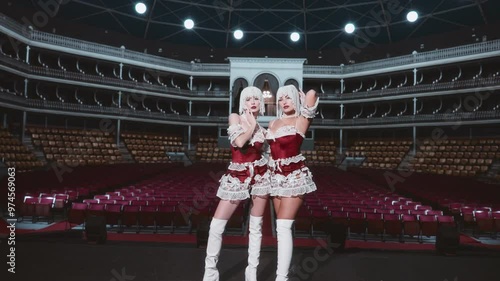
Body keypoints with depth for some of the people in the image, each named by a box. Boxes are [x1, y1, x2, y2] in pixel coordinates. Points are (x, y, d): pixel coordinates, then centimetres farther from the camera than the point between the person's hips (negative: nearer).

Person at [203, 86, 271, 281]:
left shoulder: (261, 127, 8)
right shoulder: (235, 117, -2)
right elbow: (239, 142, -17)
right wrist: (252, 126, -6)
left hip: (260, 175, 3)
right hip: (237, 176, -3)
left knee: (256, 226, 7)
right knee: (217, 225, -5)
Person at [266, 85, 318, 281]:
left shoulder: (301, 121, -5)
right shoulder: (273, 123, 14)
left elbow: (311, 94, -18)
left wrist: (301, 98, 0)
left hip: (294, 176, -6)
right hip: (277, 177, 7)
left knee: (283, 226, -13)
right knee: (282, 226, 11)